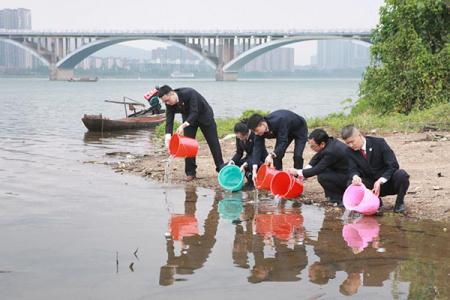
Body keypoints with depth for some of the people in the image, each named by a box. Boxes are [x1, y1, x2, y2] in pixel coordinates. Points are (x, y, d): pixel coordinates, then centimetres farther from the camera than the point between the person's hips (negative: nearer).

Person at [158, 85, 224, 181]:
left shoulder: (189, 93, -38)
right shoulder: (169, 104, -21)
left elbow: (194, 113, -39)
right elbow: (169, 120, -23)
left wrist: (183, 126, -49)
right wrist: (168, 136, -38)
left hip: (204, 115, -4)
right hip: (188, 118, 4)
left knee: (213, 142, 2)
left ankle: (221, 168, 14)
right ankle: (190, 172, 2)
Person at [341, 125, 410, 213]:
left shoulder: (379, 143, -15)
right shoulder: (350, 151, -4)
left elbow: (393, 165, -18)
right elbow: (352, 170, -11)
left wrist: (380, 181, -30)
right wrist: (355, 176, -37)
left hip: (387, 182, -3)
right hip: (371, 186, 3)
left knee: (401, 174, -34)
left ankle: (399, 202, -6)